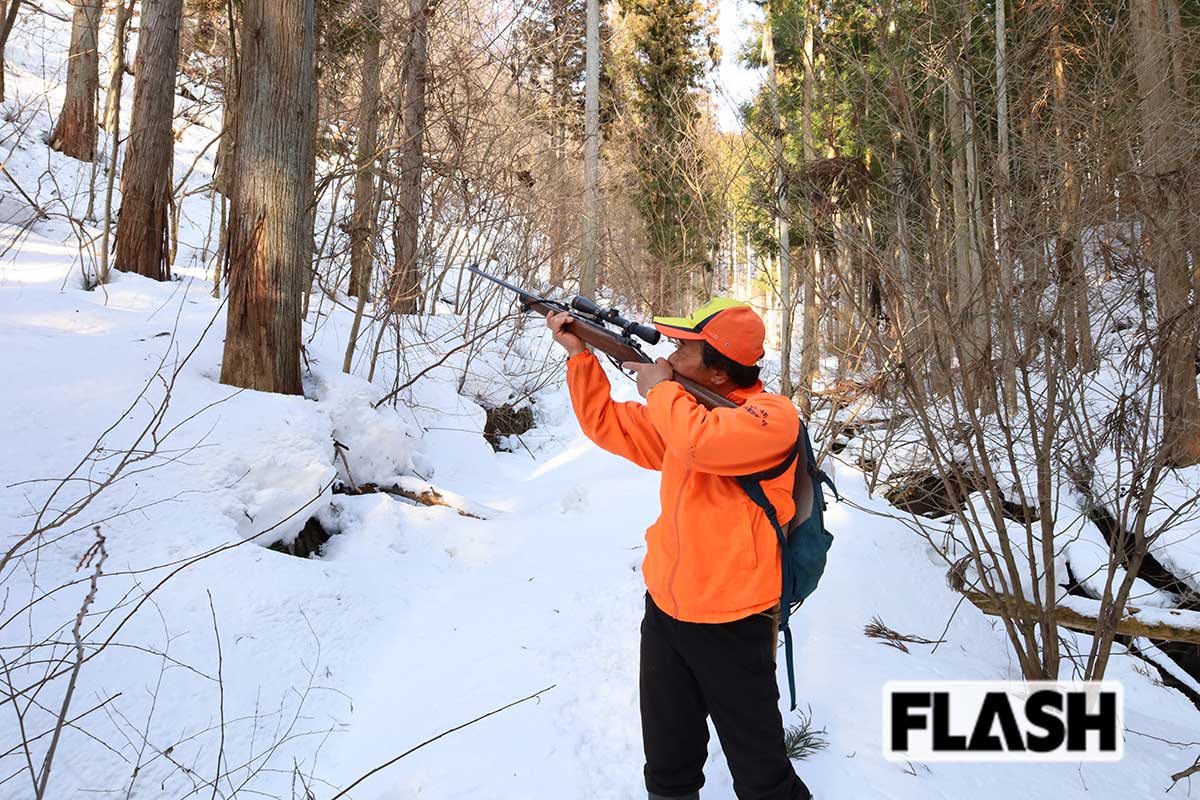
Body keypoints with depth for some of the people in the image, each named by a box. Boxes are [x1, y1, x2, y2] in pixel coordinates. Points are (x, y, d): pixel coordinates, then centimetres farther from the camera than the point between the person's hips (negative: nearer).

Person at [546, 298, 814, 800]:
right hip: (664, 610, 7)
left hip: (732, 625, -7)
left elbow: (700, 442, -36)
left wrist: (659, 389, -17)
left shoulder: (773, 415, -17)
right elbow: (607, 425, 12)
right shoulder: (685, 406, 7)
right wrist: (579, 354, 4)